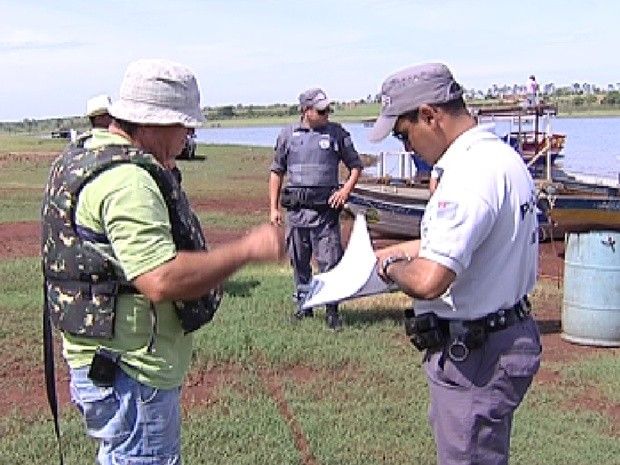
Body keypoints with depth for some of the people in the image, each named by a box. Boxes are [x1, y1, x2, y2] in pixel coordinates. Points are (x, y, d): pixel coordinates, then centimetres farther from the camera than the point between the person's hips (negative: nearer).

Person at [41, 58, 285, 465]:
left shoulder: (80, 159, 11)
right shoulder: (127, 181, -24)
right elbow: (162, 281, -32)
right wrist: (247, 249, -23)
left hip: (104, 365, 11)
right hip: (130, 373, -11)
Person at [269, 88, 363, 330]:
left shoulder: (337, 133, 3)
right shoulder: (288, 135, 7)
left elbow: (355, 165, 10)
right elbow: (277, 172, 11)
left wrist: (346, 189, -7)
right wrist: (274, 208, 6)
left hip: (325, 209, -2)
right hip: (296, 209, 2)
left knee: (330, 261, -4)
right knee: (299, 262, 11)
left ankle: (332, 310, 7)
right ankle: (303, 305, 26)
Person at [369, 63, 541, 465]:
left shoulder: (473, 172, -26)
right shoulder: (500, 154, 7)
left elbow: (428, 280, -34)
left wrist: (392, 268, -12)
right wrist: (382, 254, 20)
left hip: (474, 357, -10)